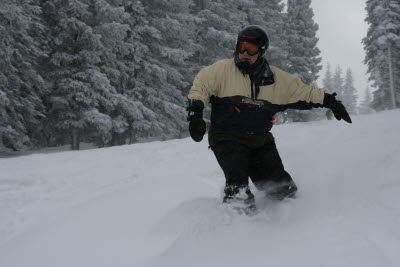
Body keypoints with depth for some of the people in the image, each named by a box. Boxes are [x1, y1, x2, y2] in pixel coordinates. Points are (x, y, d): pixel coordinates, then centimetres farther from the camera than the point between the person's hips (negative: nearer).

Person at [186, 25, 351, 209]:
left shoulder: (276, 78, 9)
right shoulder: (223, 70, -1)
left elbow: (303, 91, 18)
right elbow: (200, 86, 0)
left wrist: (330, 101, 12)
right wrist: (195, 114, -14)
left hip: (261, 141, 4)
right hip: (227, 138, -3)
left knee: (282, 188, -1)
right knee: (238, 189, -24)